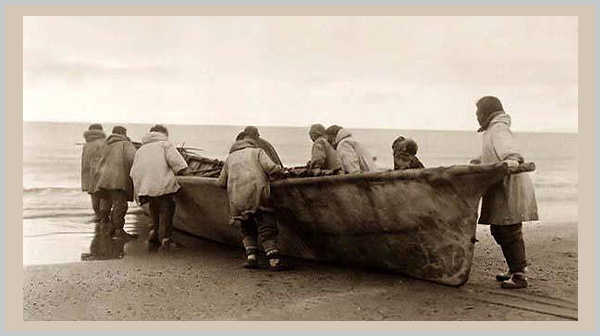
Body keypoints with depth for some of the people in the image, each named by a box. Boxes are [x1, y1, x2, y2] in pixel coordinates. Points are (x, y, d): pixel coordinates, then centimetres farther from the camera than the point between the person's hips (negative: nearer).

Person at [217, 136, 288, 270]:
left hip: (237, 200, 4)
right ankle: (274, 259, -10)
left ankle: (251, 255, 3)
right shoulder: (258, 151, 15)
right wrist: (282, 170, 15)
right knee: (267, 228, -3)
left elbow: (221, 182, 24)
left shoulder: (230, 158, 27)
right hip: (257, 196, -3)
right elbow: (270, 167, -3)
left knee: (247, 229, 18)